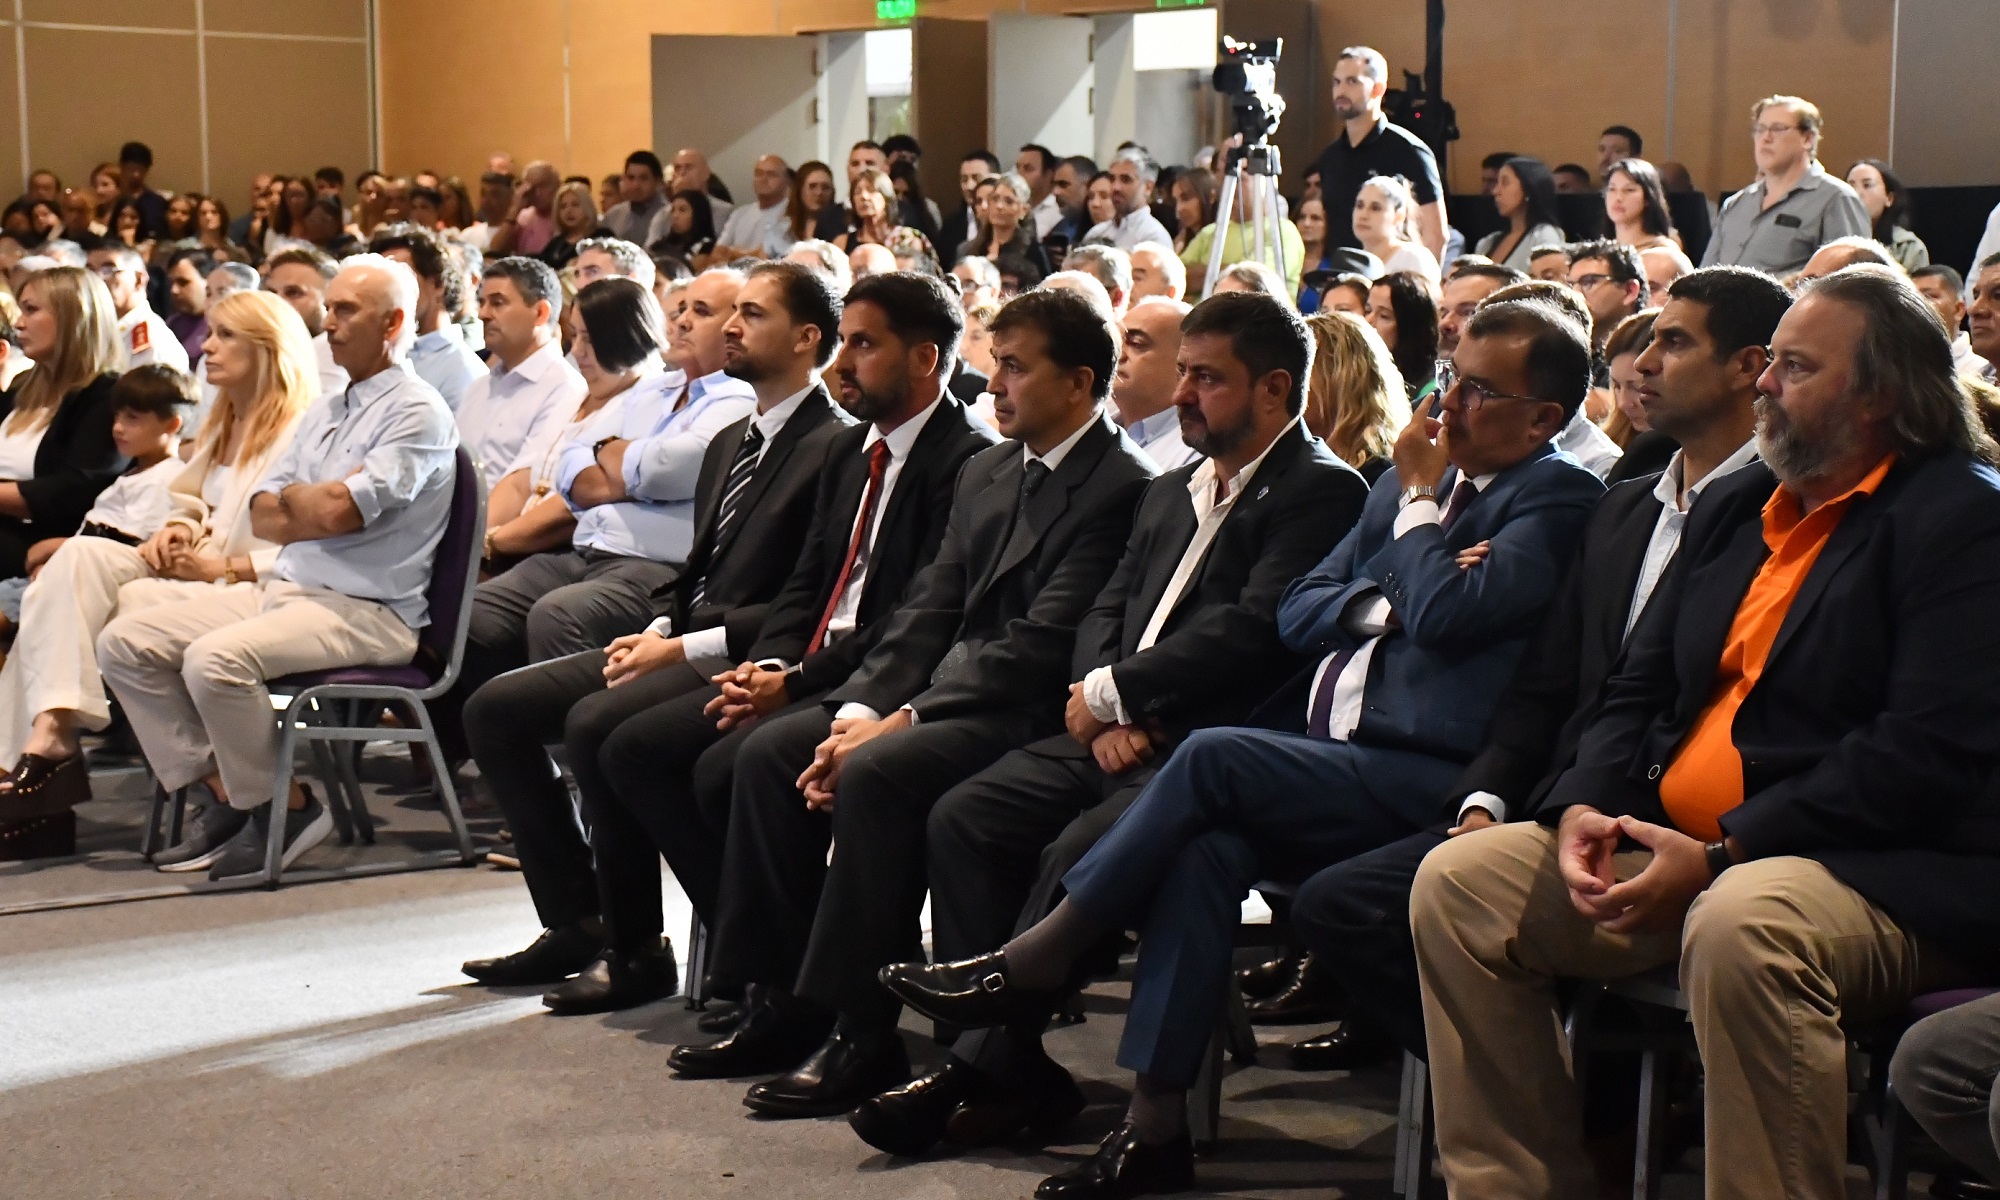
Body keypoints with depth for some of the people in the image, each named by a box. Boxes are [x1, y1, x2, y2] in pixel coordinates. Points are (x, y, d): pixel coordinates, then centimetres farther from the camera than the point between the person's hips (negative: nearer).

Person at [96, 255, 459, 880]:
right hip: (284, 588, 9)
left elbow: (336, 511, -20)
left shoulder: (417, 413, -8)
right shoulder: (324, 412, 20)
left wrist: (296, 497, 2)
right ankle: (221, 788, -1)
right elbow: (263, 516, 12)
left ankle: (284, 807, -11)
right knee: (125, 641, -3)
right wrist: (325, 504, -6)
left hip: (364, 610, -9)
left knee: (215, 659, -32)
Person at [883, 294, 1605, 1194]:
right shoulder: (1409, 482, 22)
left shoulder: (1555, 500, -2)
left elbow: (1445, 615, -18)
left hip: (1417, 778, -6)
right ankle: (1154, 1124, -21)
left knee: (1212, 755, -26)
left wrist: (1421, 499, -3)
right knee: (1208, 843, -24)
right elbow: (1296, 611, 17)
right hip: (1317, 751, 6)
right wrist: (1384, 606, -2)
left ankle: (1036, 961, -12)